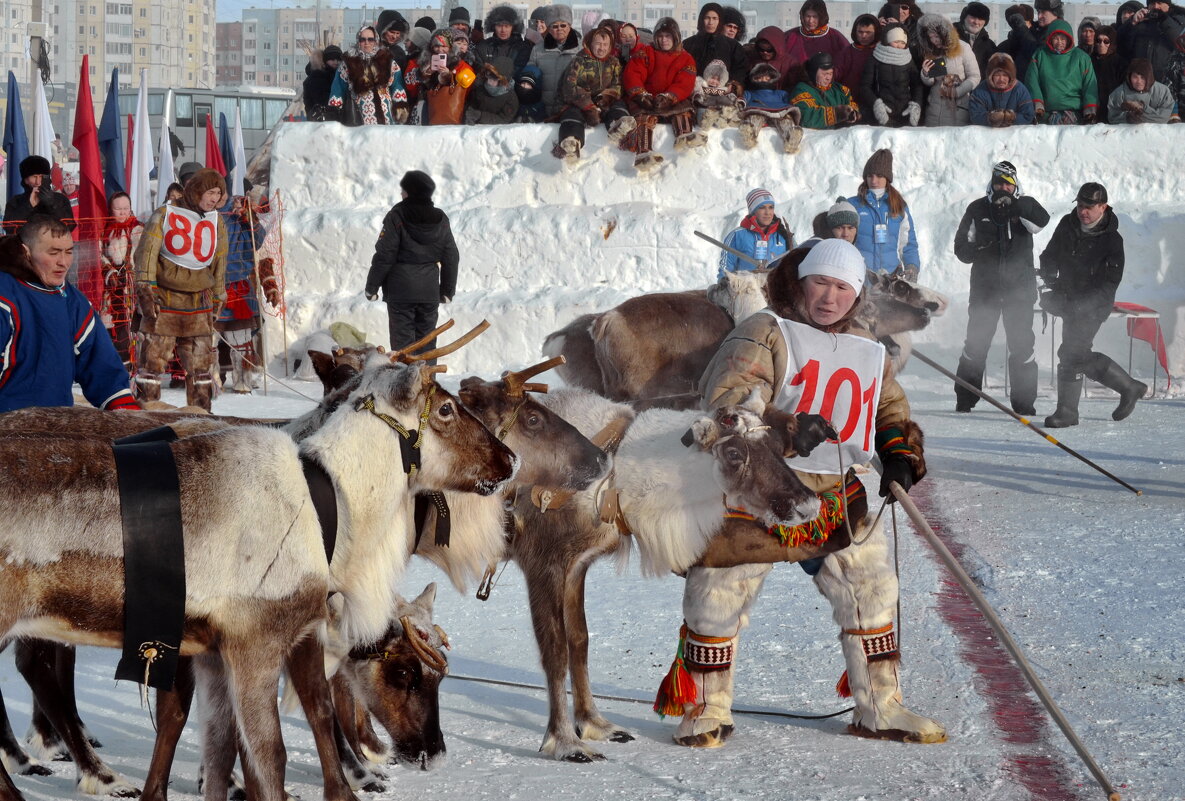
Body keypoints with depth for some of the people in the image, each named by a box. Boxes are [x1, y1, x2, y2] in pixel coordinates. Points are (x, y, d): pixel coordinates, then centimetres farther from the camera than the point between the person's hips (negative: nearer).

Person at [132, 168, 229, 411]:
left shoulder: (216, 223, 12)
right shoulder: (164, 216, -1)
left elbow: (219, 263, 20)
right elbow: (146, 252, -4)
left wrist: (217, 300, 20)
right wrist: (145, 290, -12)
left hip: (198, 305, 4)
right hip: (163, 300, -4)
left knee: (201, 362, 4)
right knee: (153, 357, -6)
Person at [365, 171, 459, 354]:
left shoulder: (397, 217, -10)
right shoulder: (440, 219, 5)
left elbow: (384, 256, -11)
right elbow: (451, 258, 11)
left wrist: (372, 286, -2)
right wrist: (448, 291, 20)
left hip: (401, 291, -4)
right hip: (430, 292, 4)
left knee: (402, 341, -1)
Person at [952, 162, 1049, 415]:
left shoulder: (1024, 206, 3)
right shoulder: (978, 210, 5)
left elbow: (1042, 220, -20)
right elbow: (961, 247, 7)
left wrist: (1014, 205, -35)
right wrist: (979, 250, -16)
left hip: (1019, 287, -1)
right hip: (985, 287, 1)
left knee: (1021, 345, -1)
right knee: (975, 344, 2)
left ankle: (1024, 402, 6)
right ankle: (965, 400, 12)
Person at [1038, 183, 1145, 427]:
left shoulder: (1111, 240, -13)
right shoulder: (1067, 225, 2)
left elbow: (1110, 283, -15)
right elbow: (1050, 255, 14)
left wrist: (1080, 304, -25)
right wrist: (1049, 277, -8)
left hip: (1093, 305, -7)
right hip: (1069, 303, 7)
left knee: (1071, 354, -13)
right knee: (1082, 355, 13)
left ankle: (1067, 412, -3)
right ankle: (1128, 387, 28)